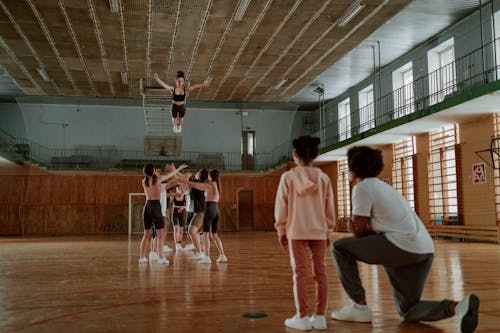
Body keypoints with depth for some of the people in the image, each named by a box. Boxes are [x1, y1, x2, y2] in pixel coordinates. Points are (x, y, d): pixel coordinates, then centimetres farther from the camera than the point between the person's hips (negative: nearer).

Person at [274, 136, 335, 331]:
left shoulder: (288, 177, -4)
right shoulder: (323, 178, 3)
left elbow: (281, 206, -2)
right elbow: (330, 208, 7)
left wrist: (281, 230, 7)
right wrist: (329, 231, 15)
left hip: (296, 231, -2)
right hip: (319, 231, 2)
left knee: (300, 272, 0)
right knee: (320, 272, 6)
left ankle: (302, 317, 2)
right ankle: (319, 316, 10)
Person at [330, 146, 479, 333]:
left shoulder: (362, 187, -4)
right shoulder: (381, 186, 25)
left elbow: (358, 229, -4)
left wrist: (363, 230, 15)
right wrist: (368, 229, 10)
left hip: (402, 247, -9)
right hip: (424, 250, 9)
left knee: (339, 247, 4)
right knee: (408, 312, 17)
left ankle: (359, 307, 4)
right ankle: (457, 307, -8)